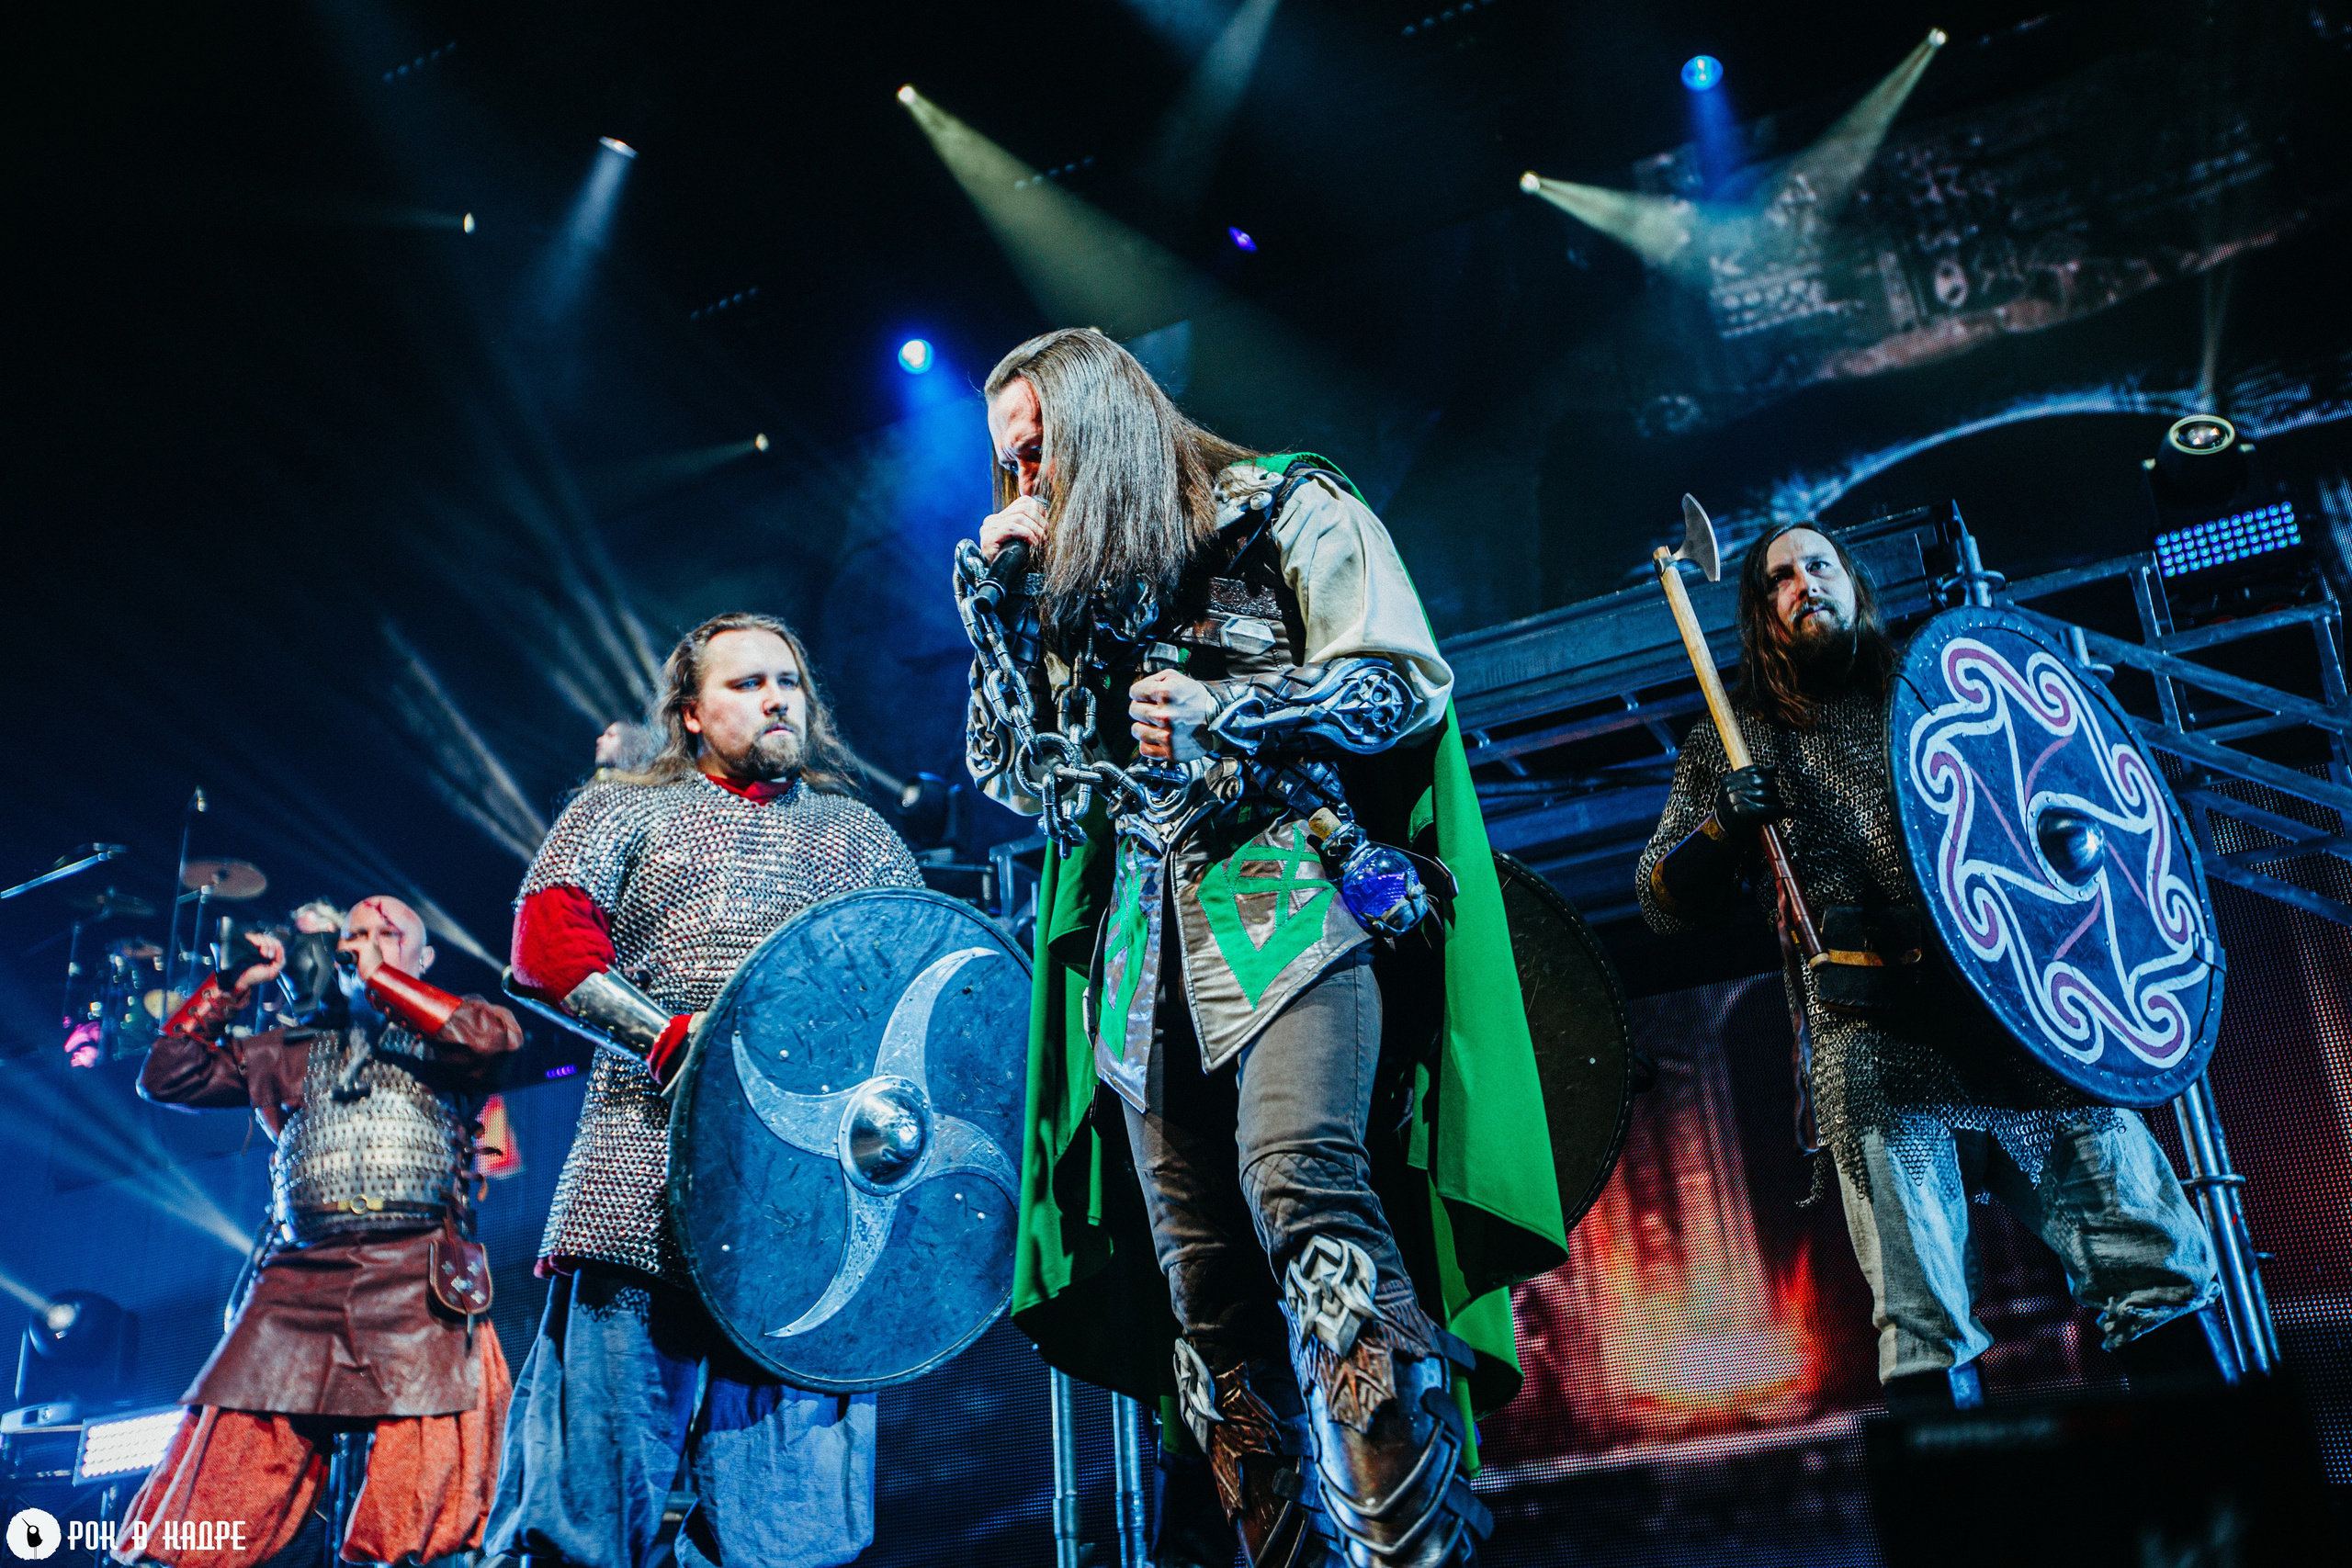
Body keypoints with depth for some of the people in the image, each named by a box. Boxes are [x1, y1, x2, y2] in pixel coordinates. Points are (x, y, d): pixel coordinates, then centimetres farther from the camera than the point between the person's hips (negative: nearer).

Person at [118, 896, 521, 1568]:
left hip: (418, 1282, -3)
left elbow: (497, 1037, -6)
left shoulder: (443, 1032, 17)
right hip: (297, 1282, 3)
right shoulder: (292, 1050, 28)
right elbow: (167, 1077, 27)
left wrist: (383, 978, 3)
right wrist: (230, 988, 19)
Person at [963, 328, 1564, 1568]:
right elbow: (1010, 778, 23)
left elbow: (1408, 682, 0)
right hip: (1146, 941, 6)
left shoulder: (1285, 511, 10)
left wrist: (1223, 712, -12)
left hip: (1292, 898, -6)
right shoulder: (1072, 590, 25)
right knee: (1206, 1290, -3)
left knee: (1299, 1187, -27)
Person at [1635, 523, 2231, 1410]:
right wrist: (1724, 827, -6)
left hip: (2022, 1009, 2)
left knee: (2159, 1271, -6)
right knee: (1924, 1332, -12)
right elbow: (1663, 904, 12)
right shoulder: (1733, 745, 18)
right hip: (1872, 1045, -2)